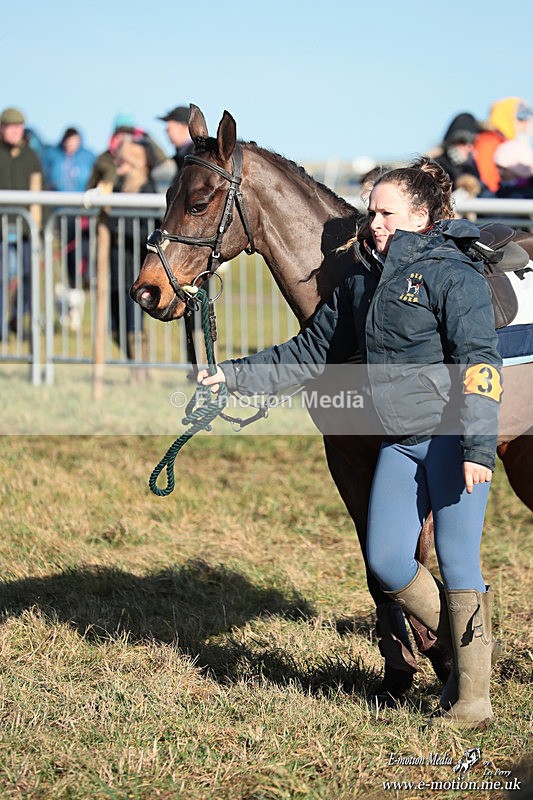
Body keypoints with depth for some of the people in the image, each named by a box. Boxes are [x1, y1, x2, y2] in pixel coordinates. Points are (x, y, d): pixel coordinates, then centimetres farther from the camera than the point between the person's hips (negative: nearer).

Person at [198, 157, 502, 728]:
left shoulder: (452, 274, -9)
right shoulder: (362, 282, 13)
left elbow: (479, 364, -16)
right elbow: (310, 353, 20)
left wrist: (478, 446, -25)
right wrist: (233, 376, 14)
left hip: (453, 438, -7)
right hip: (400, 442, 7)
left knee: (457, 563, -4)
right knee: (386, 562, 1)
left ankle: (472, 699, 6)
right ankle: (464, 647, 22)